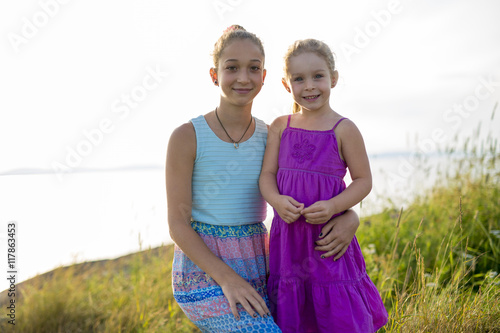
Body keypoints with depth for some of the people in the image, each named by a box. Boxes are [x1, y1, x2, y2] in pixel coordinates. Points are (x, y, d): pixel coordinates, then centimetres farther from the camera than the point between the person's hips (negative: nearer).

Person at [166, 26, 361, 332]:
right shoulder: (187, 137, -9)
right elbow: (178, 223, -10)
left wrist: (349, 218, -18)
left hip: (256, 270, 5)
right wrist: (227, 278, -20)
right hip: (204, 270, -5)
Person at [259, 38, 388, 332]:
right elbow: (267, 175, 3)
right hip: (287, 235, 4)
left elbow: (363, 180, -2)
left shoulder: (344, 129, -6)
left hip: (328, 237, -3)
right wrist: (277, 200, -17)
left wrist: (333, 206, -18)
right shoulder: (280, 127, 5)